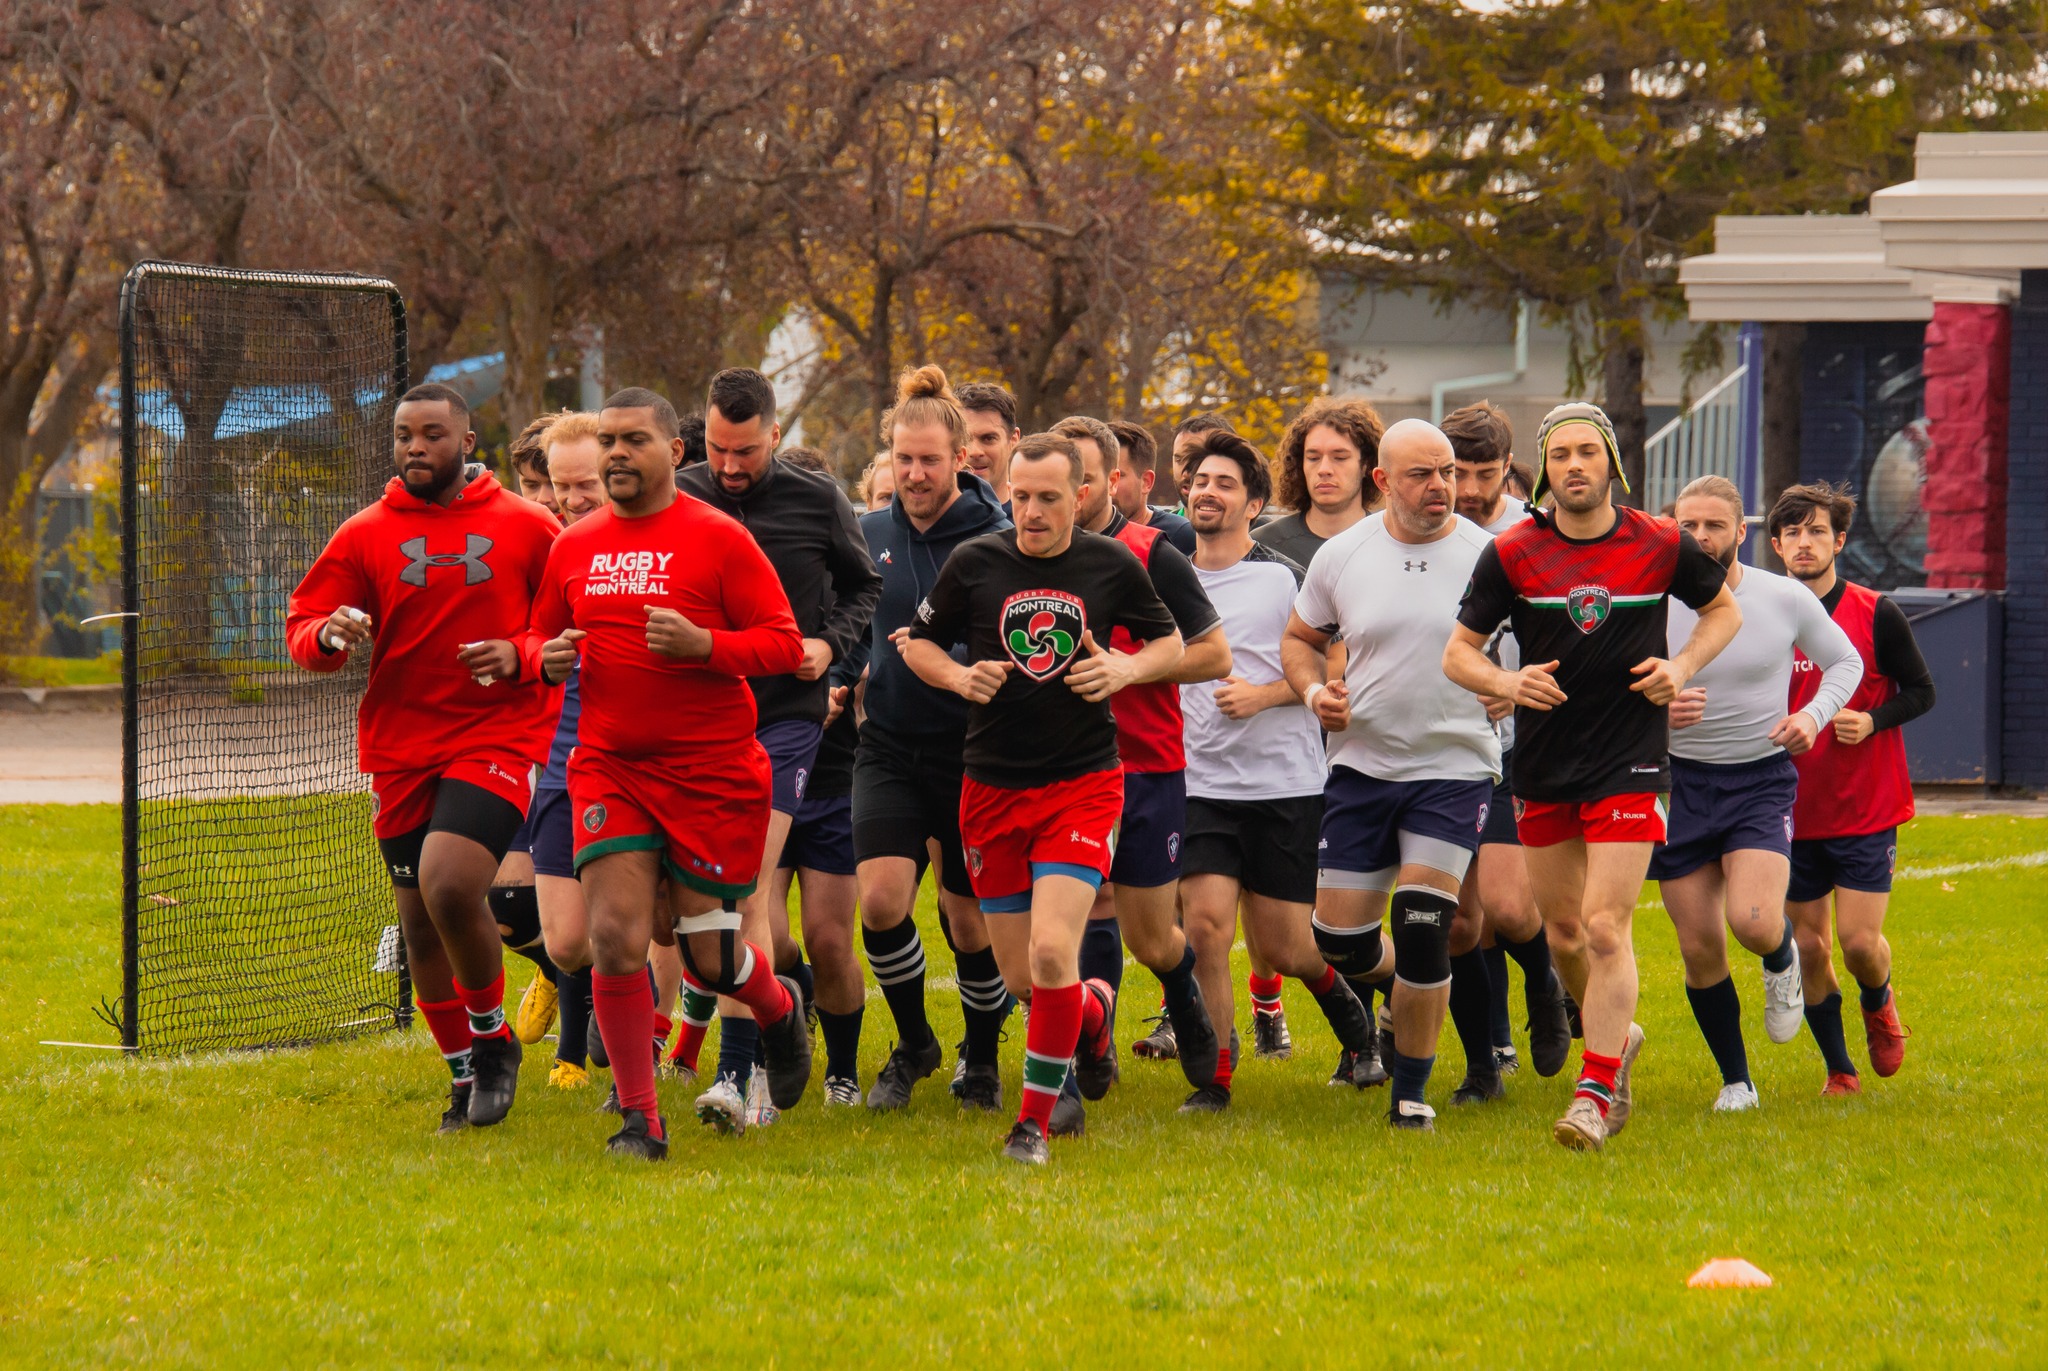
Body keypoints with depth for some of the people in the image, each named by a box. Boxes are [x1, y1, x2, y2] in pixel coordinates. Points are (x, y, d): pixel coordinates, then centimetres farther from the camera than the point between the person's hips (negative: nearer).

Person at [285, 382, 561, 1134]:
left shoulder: (526, 528, 2)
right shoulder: (365, 536, 6)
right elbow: (302, 626, 5)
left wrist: (519, 657, -13)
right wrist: (329, 636, -18)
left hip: (497, 738, -4)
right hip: (399, 748, 4)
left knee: (451, 883, -24)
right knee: (421, 925, 7)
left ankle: (492, 1037, 0)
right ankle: (466, 1076, 25)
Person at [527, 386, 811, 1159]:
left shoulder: (718, 539, -4)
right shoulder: (574, 547, 9)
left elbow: (784, 643, -6)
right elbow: (540, 635, 22)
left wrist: (704, 644, -22)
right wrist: (547, 658, -2)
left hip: (714, 770, -3)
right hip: (609, 768, 3)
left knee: (709, 957, 2)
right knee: (615, 937, -12)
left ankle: (781, 1010, 38)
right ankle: (638, 1117, -2)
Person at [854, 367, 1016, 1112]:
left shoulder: (997, 538, -9)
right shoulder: (869, 536, 5)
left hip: (973, 750, -3)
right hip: (890, 745, 3)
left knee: (970, 921, 5)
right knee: (880, 898, -13)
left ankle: (981, 1057, 29)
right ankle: (913, 1042, 10)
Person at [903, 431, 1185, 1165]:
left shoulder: (1114, 566, -1)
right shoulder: (973, 563, -1)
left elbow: (1170, 641, 13)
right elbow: (918, 642, 11)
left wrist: (1128, 668, -7)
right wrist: (960, 677, -9)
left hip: (1083, 782, -2)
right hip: (992, 789, 2)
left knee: (1052, 952, -18)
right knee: (1021, 977, 5)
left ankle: (1035, 1123, -5)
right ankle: (1092, 1010, 41)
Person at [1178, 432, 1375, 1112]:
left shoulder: (1286, 578, -2)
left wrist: (1264, 694, -15)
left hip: (1284, 782, -2)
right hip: (1200, 782, 2)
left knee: (1281, 947, 2)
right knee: (1206, 923, -15)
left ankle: (1335, 989, 37)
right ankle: (1215, 1075, -3)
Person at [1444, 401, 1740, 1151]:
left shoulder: (1661, 546, -3)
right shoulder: (1511, 554, -3)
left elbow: (1723, 609, 15)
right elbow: (1457, 652, 2)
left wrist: (1682, 667, -3)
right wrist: (1506, 682, -19)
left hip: (1630, 765, -3)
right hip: (1542, 769, 3)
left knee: (1604, 928, -13)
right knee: (1562, 932, 11)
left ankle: (1596, 1092, -7)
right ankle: (1616, 1038, 38)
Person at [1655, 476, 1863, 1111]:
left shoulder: (1785, 599, -4)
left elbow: (1845, 661, 11)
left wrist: (1814, 715, -7)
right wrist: (1658, 708, -21)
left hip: (1762, 780, -1)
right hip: (1680, 782, 1)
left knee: (1753, 921, -22)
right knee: (1700, 950, 1)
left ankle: (1782, 964, 16)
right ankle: (1735, 1080, 20)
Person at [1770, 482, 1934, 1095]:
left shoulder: (1876, 614, -4)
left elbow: (1921, 691, 1)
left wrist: (1873, 721, -16)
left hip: (1866, 809, -2)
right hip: (1794, 811, 2)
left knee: (1859, 940, -10)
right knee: (1807, 947, 2)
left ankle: (1879, 1005, 25)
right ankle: (1839, 1069, 19)